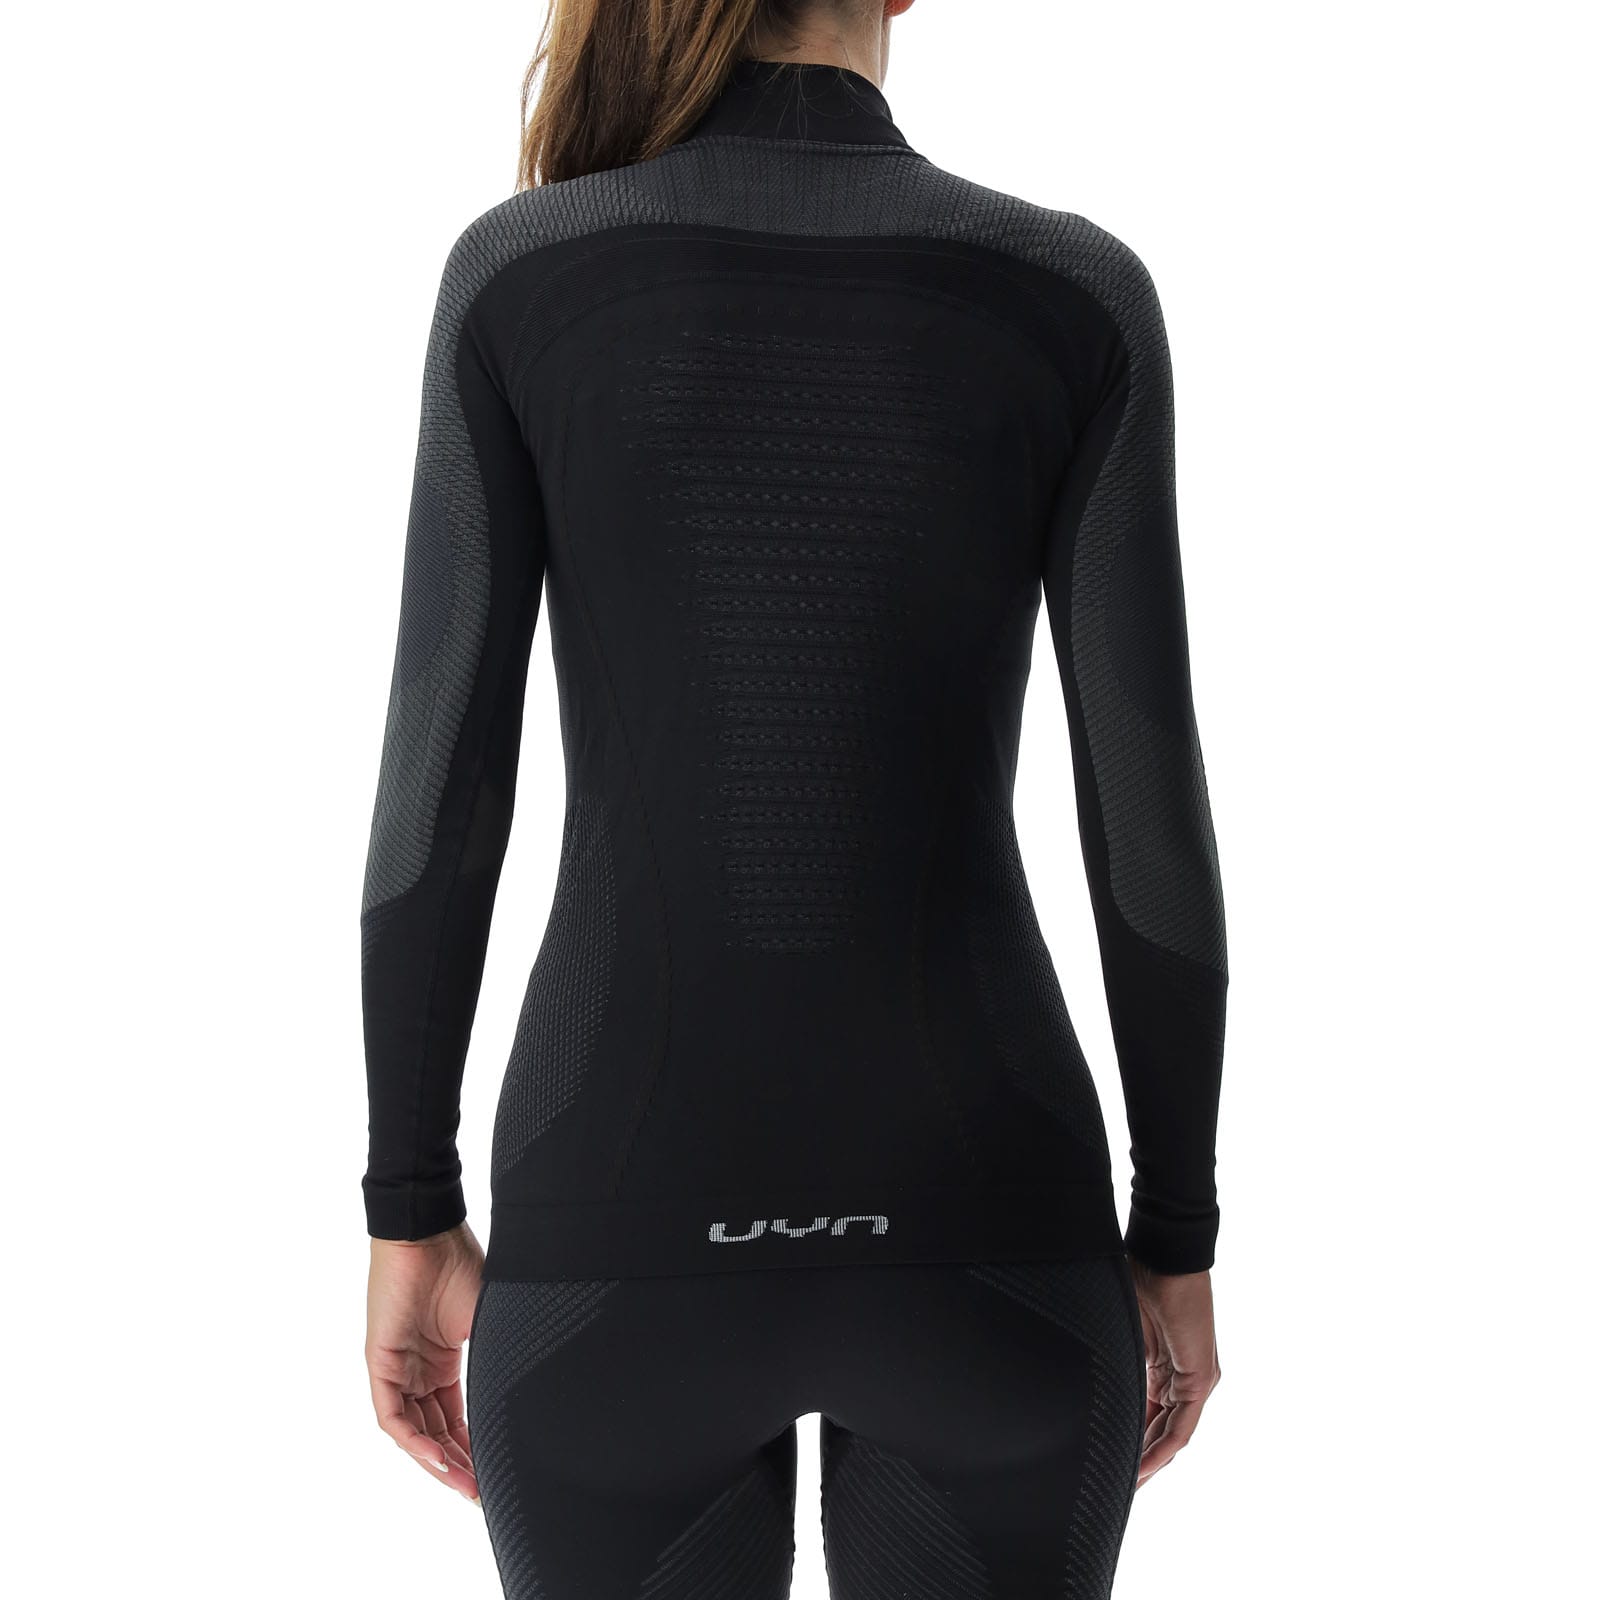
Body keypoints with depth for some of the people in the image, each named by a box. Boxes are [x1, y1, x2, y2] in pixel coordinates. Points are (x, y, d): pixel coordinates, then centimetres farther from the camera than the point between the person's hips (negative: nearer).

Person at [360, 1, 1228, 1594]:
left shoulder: (515, 277, -5)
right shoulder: (1076, 294, -5)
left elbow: (435, 791, -6)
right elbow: (1151, 815, -5)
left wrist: (410, 1219, 5)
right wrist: (1177, 1237, 7)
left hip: (625, 1235, 0)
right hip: (978, 1239, 1)